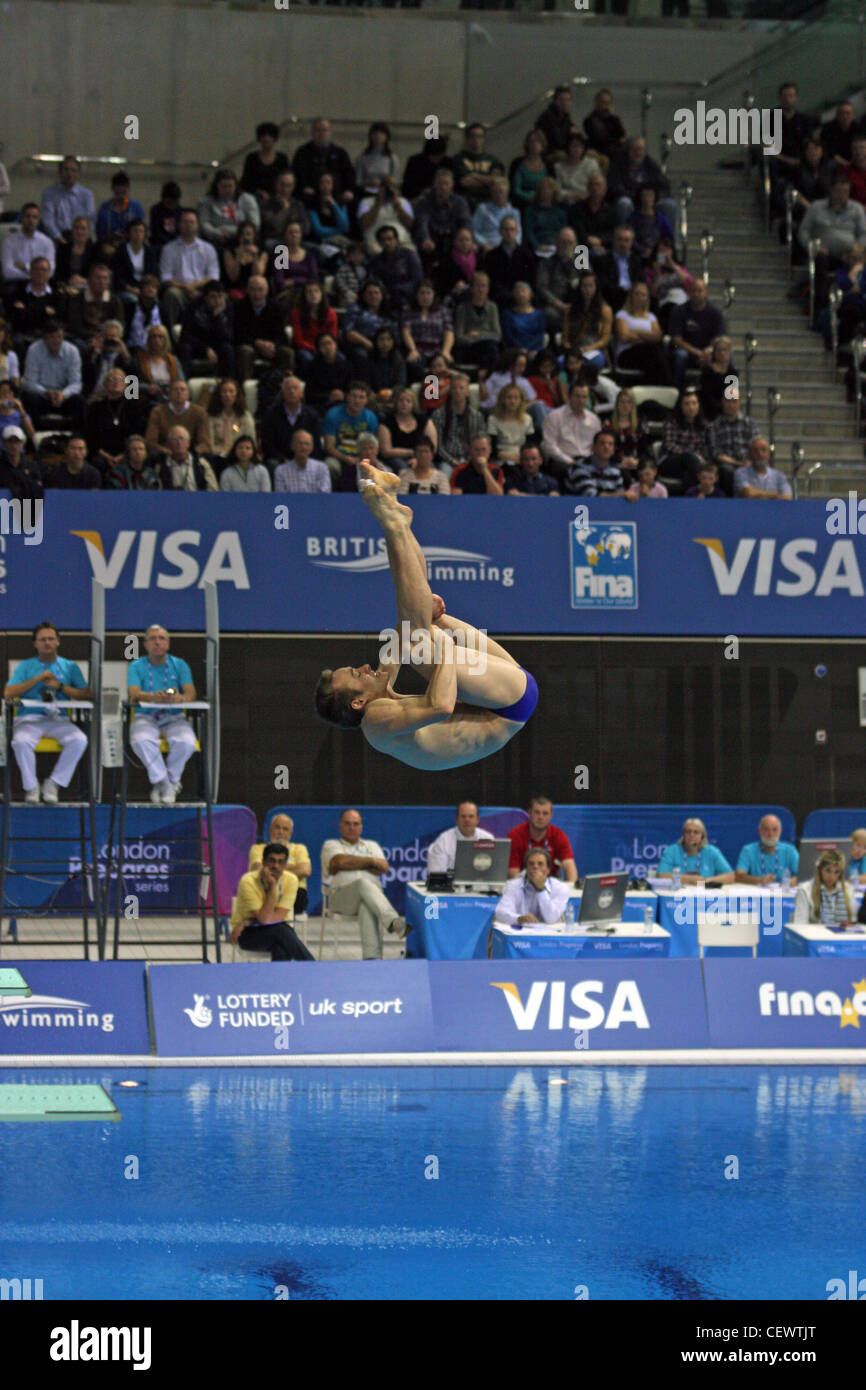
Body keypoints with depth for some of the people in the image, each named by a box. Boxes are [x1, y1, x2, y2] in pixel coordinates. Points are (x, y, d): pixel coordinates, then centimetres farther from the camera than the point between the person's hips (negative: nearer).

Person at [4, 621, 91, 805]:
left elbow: (88, 694, 6)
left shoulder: (70, 667, 17)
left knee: (79, 740, -31)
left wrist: (60, 687, -5)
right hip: (29, 718, -1)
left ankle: (54, 783, -15)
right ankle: (30, 786, -14)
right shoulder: (26, 666, 14)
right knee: (21, 741, -36)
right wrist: (37, 679, -6)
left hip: (58, 719, 1)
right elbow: (8, 694, 0)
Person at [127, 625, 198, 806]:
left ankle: (170, 780, -8)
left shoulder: (179, 665, 10)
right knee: (141, 741, -36)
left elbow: (191, 692, -4)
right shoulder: (136, 666, 6)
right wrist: (153, 697, -34)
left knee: (186, 742, -32)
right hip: (146, 718, -1)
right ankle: (164, 783, -21)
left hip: (174, 718, 1)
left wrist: (180, 698, -30)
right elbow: (133, 693, -12)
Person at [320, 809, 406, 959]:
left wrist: (352, 865, 3)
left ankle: (371, 957, -53)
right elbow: (340, 861, -2)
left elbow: (384, 867, 10)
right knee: (364, 884, -39)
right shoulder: (331, 845, 22)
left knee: (367, 906, -39)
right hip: (342, 894, -2)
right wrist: (371, 861, 4)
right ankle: (394, 922, -60)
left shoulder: (372, 845, 31)